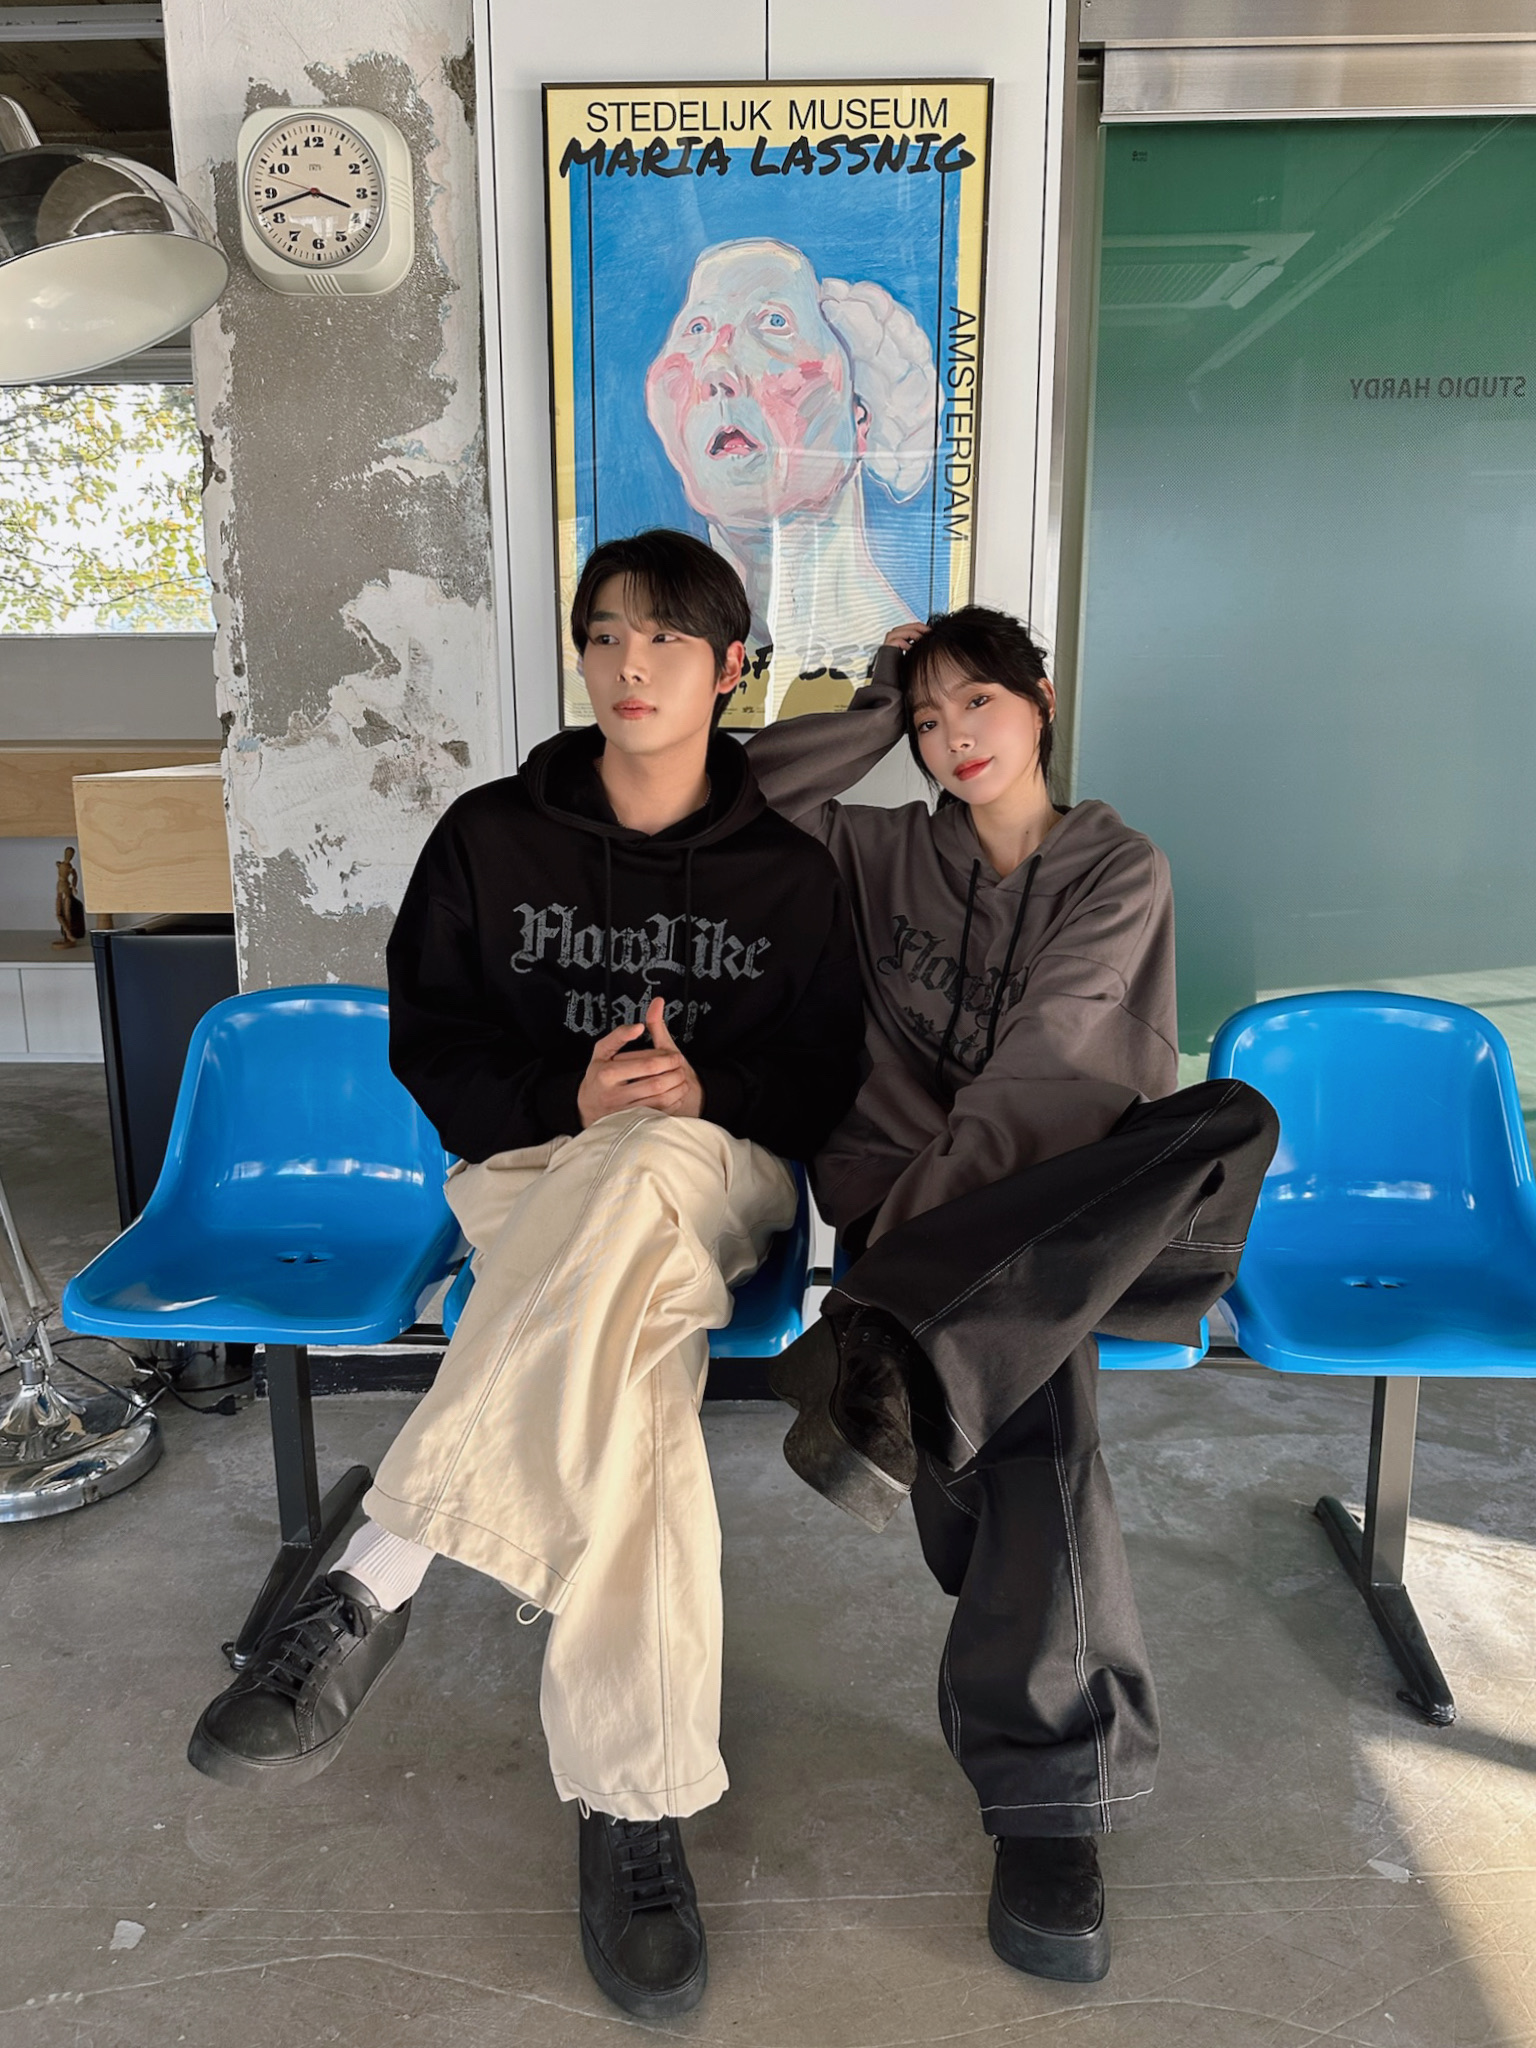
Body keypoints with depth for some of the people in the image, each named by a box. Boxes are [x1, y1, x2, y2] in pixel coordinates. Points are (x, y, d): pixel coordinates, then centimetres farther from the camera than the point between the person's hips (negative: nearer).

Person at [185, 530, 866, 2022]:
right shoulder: (492, 836, 8)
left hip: (716, 1170, 0)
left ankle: (376, 1577, -38)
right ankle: (632, 1802, -34)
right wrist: (565, 1100, -14)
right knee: (631, 1355, -37)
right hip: (531, 1175, 1)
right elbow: (431, 1043, 6)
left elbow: (823, 1072, 7)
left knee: (640, 1170, -41)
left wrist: (705, 1092, -15)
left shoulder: (785, 867, 8)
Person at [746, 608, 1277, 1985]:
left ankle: (892, 1354, -46)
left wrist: (927, 1217, -18)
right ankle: (1054, 1797, -26)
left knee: (1236, 1122, -34)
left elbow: (1045, 1075, -6)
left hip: (1062, 1193, 0)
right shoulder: (888, 853, 16)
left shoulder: (1121, 872, 7)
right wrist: (874, 716, 12)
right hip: (910, 1191, 1)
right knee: (1029, 1393, -33)